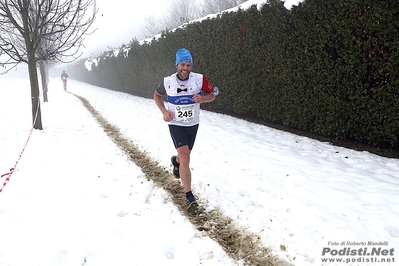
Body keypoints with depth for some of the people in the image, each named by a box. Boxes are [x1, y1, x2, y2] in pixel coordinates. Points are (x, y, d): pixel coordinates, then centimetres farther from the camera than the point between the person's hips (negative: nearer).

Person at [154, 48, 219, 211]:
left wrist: (202, 98, -22)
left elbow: (212, 95, 1)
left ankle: (175, 161, 59)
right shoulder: (167, 82, -10)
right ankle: (189, 196, -6)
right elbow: (157, 95, 9)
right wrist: (164, 111, -7)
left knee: (184, 156, 20)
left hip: (193, 124, 3)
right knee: (185, 158, -16)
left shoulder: (199, 79, -11)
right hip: (175, 124, -2)